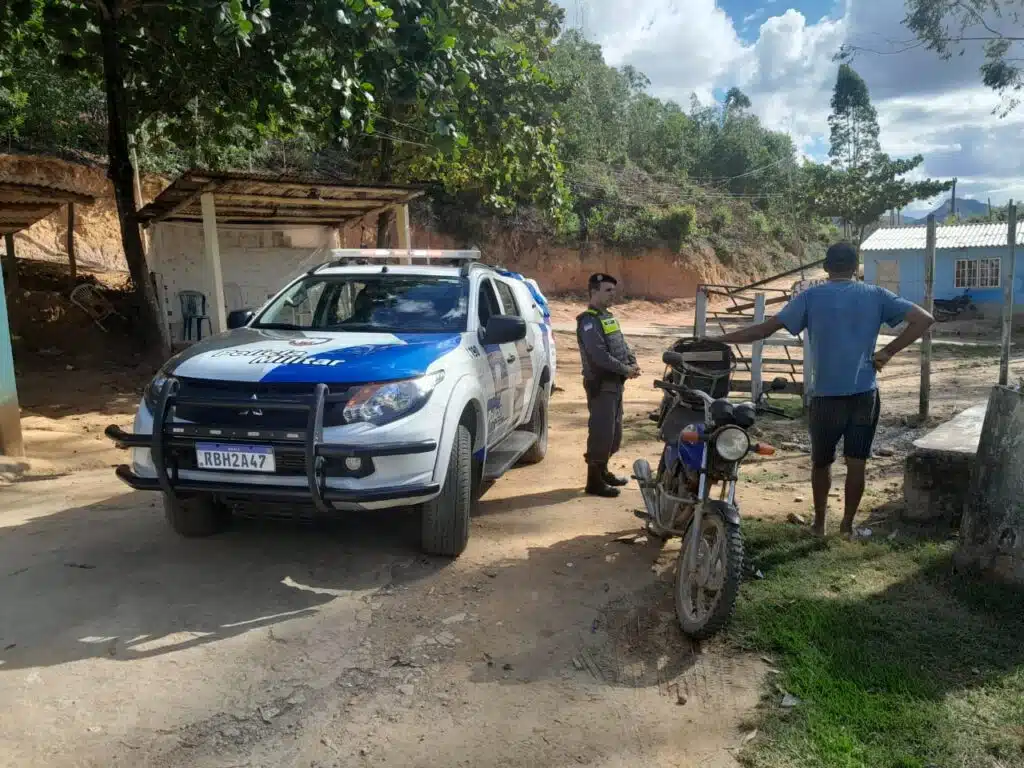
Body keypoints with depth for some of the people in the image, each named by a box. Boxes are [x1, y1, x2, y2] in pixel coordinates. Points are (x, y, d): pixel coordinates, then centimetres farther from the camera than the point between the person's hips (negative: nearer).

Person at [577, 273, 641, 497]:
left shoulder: (608, 317, 16)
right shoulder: (588, 320, -14)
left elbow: (622, 344, 17)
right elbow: (599, 355, -23)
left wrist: (632, 363, -2)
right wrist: (625, 370, -17)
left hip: (616, 382, 10)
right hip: (600, 384, -10)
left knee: (614, 430, 17)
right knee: (601, 431, -8)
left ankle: (602, 471, 30)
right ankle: (594, 481, -1)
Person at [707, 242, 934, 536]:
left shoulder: (811, 297, -2)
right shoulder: (876, 295, 4)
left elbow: (765, 329, -6)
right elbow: (924, 320, -2)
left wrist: (716, 340, -1)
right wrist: (887, 352, 0)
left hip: (827, 396, -1)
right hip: (865, 394, 1)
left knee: (822, 462, 15)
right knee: (856, 463, 10)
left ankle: (819, 524, 25)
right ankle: (847, 525, 18)